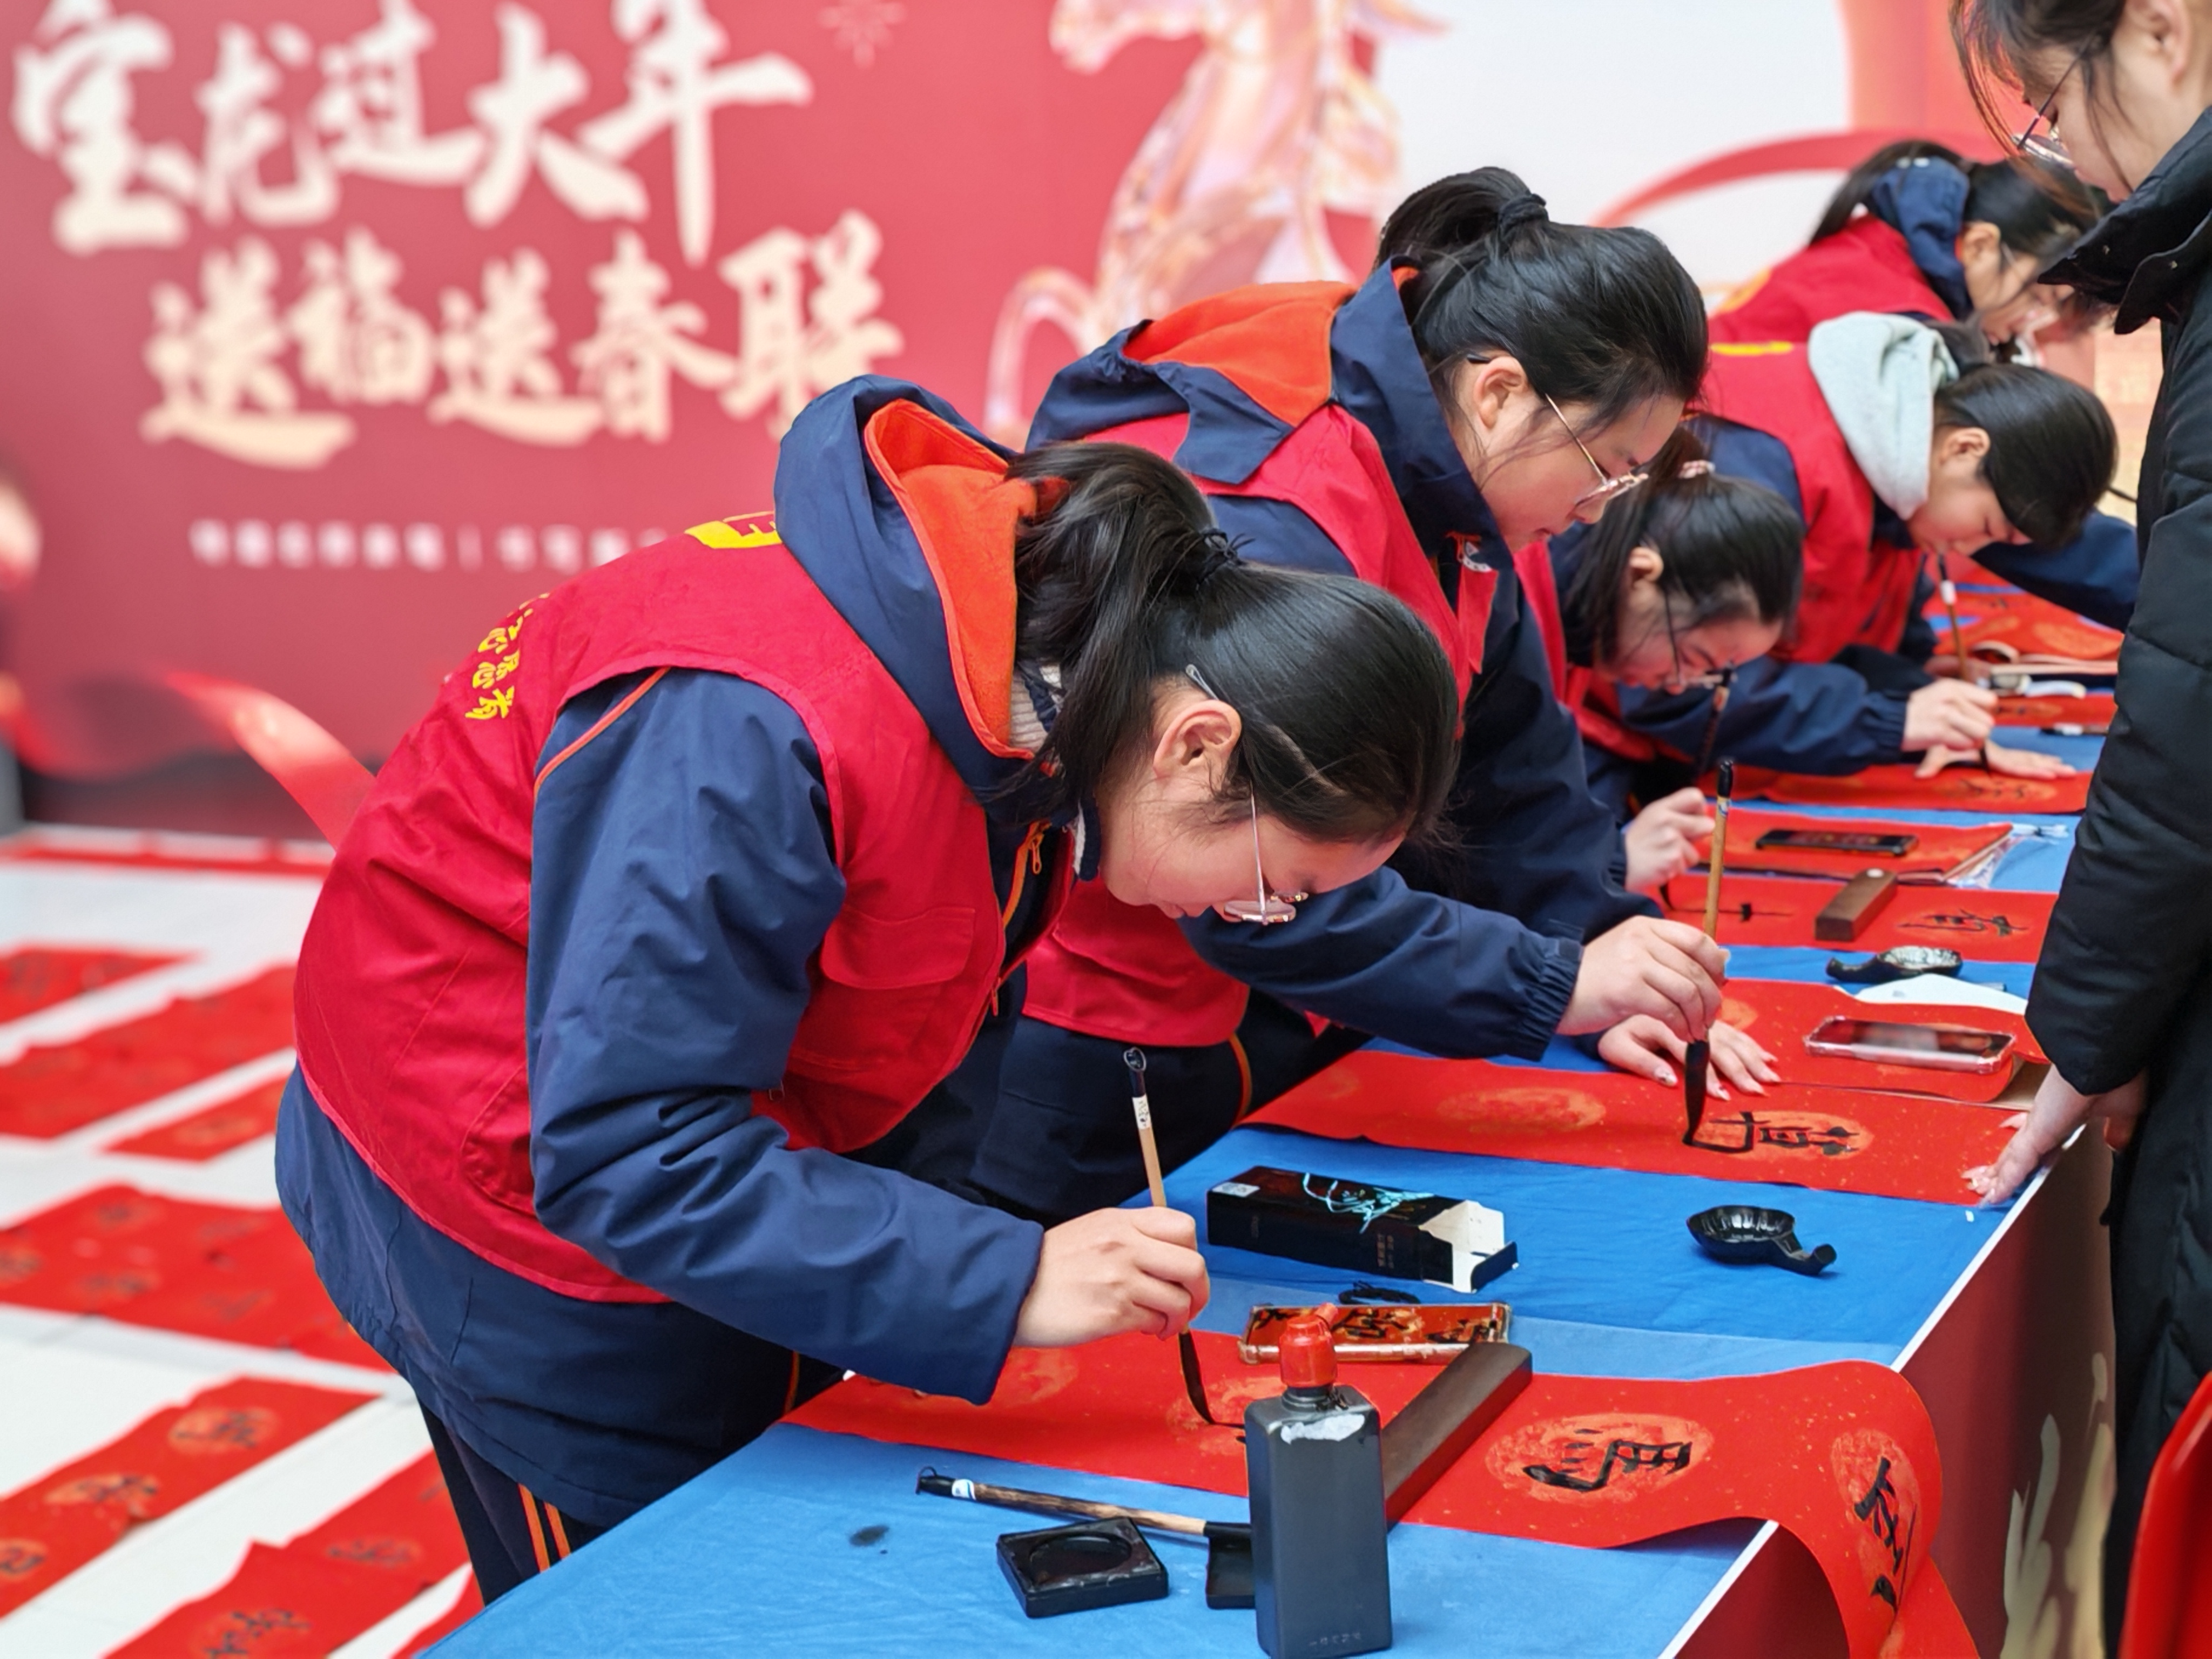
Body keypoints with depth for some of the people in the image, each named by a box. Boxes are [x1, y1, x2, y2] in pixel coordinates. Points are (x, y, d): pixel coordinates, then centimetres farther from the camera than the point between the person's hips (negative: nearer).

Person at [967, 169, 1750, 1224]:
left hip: (1262, 1014, 9)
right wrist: (1559, 986, -30)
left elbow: (1513, 754, 9)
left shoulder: (1439, 489, 2)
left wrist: (1612, 970, -1)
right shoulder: (1263, 523, -29)